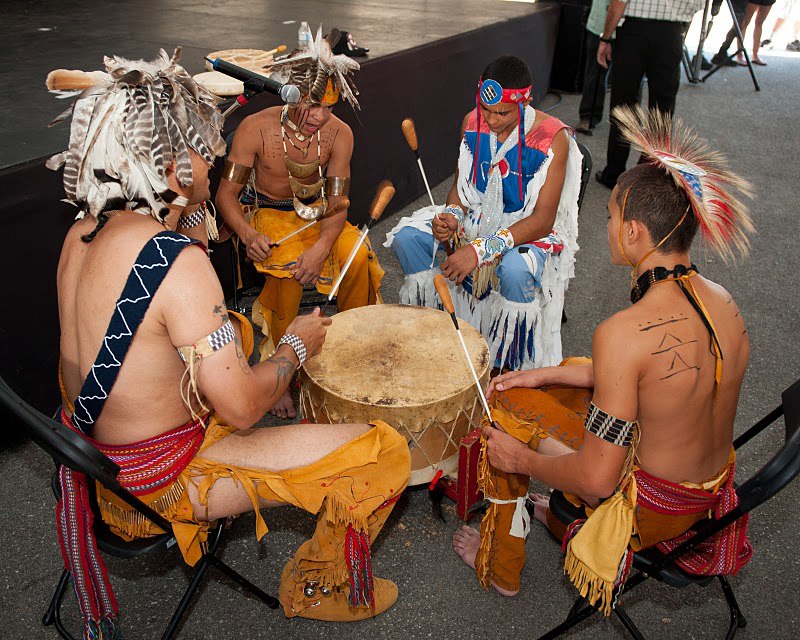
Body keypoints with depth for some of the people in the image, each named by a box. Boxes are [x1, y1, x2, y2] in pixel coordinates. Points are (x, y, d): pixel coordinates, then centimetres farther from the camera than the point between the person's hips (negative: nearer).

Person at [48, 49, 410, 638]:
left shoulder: (83, 232, -3)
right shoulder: (178, 261, -32)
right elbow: (242, 409, -27)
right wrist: (296, 345, -11)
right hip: (165, 474, -9)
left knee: (238, 330, 31)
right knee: (384, 451, -8)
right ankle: (318, 587, 18)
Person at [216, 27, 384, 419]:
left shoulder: (339, 134, -12)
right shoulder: (255, 129, -19)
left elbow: (337, 202, -13)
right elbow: (226, 194, -16)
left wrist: (321, 246, -34)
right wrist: (247, 234, -37)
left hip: (315, 211, 3)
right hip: (268, 214, -3)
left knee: (358, 257, -24)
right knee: (287, 270, -33)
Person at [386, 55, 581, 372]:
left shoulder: (552, 137, -21)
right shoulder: (472, 122, -5)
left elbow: (543, 220, -25)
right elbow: (460, 183, 8)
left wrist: (481, 249, -34)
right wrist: (453, 216, -17)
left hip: (530, 227, -5)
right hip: (477, 216, 5)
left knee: (515, 270, -40)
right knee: (406, 237, -15)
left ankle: (512, 368, -13)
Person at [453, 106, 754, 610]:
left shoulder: (624, 333, -33)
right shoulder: (724, 301, -7)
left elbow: (597, 478, -28)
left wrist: (521, 460, -10)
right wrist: (548, 374, 9)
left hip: (654, 506, -7)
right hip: (714, 487, 8)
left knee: (507, 409, 6)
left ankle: (500, 568, 28)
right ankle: (563, 518, 44)